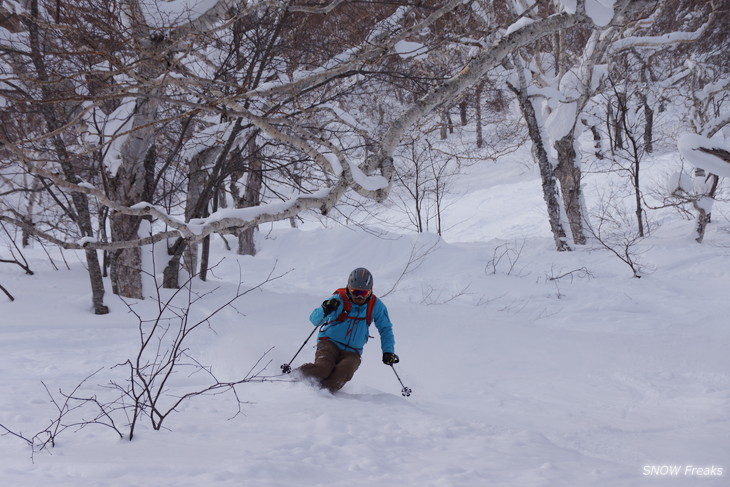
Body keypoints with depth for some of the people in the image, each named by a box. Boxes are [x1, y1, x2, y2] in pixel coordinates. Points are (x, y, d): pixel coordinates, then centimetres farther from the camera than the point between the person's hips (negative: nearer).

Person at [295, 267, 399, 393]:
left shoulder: (376, 306, -3)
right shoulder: (339, 300, -13)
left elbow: (385, 329, 12)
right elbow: (314, 319, -21)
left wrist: (388, 351, -1)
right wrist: (325, 311, -43)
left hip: (351, 353, 2)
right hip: (330, 343, -2)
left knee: (343, 373, -31)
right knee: (323, 369, -31)